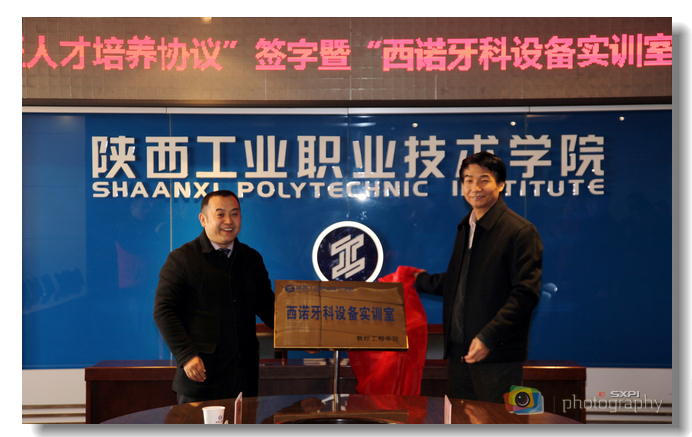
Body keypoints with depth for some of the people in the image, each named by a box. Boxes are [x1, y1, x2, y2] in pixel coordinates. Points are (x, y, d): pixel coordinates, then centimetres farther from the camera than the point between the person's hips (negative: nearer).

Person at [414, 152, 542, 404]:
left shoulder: (521, 231, -10)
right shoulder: (465, 228, 16)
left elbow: (526, 293, -16)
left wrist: (488, 336, -22)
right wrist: (419, 281, 32)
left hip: (497, 355, -7)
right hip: (458, 351, 7)